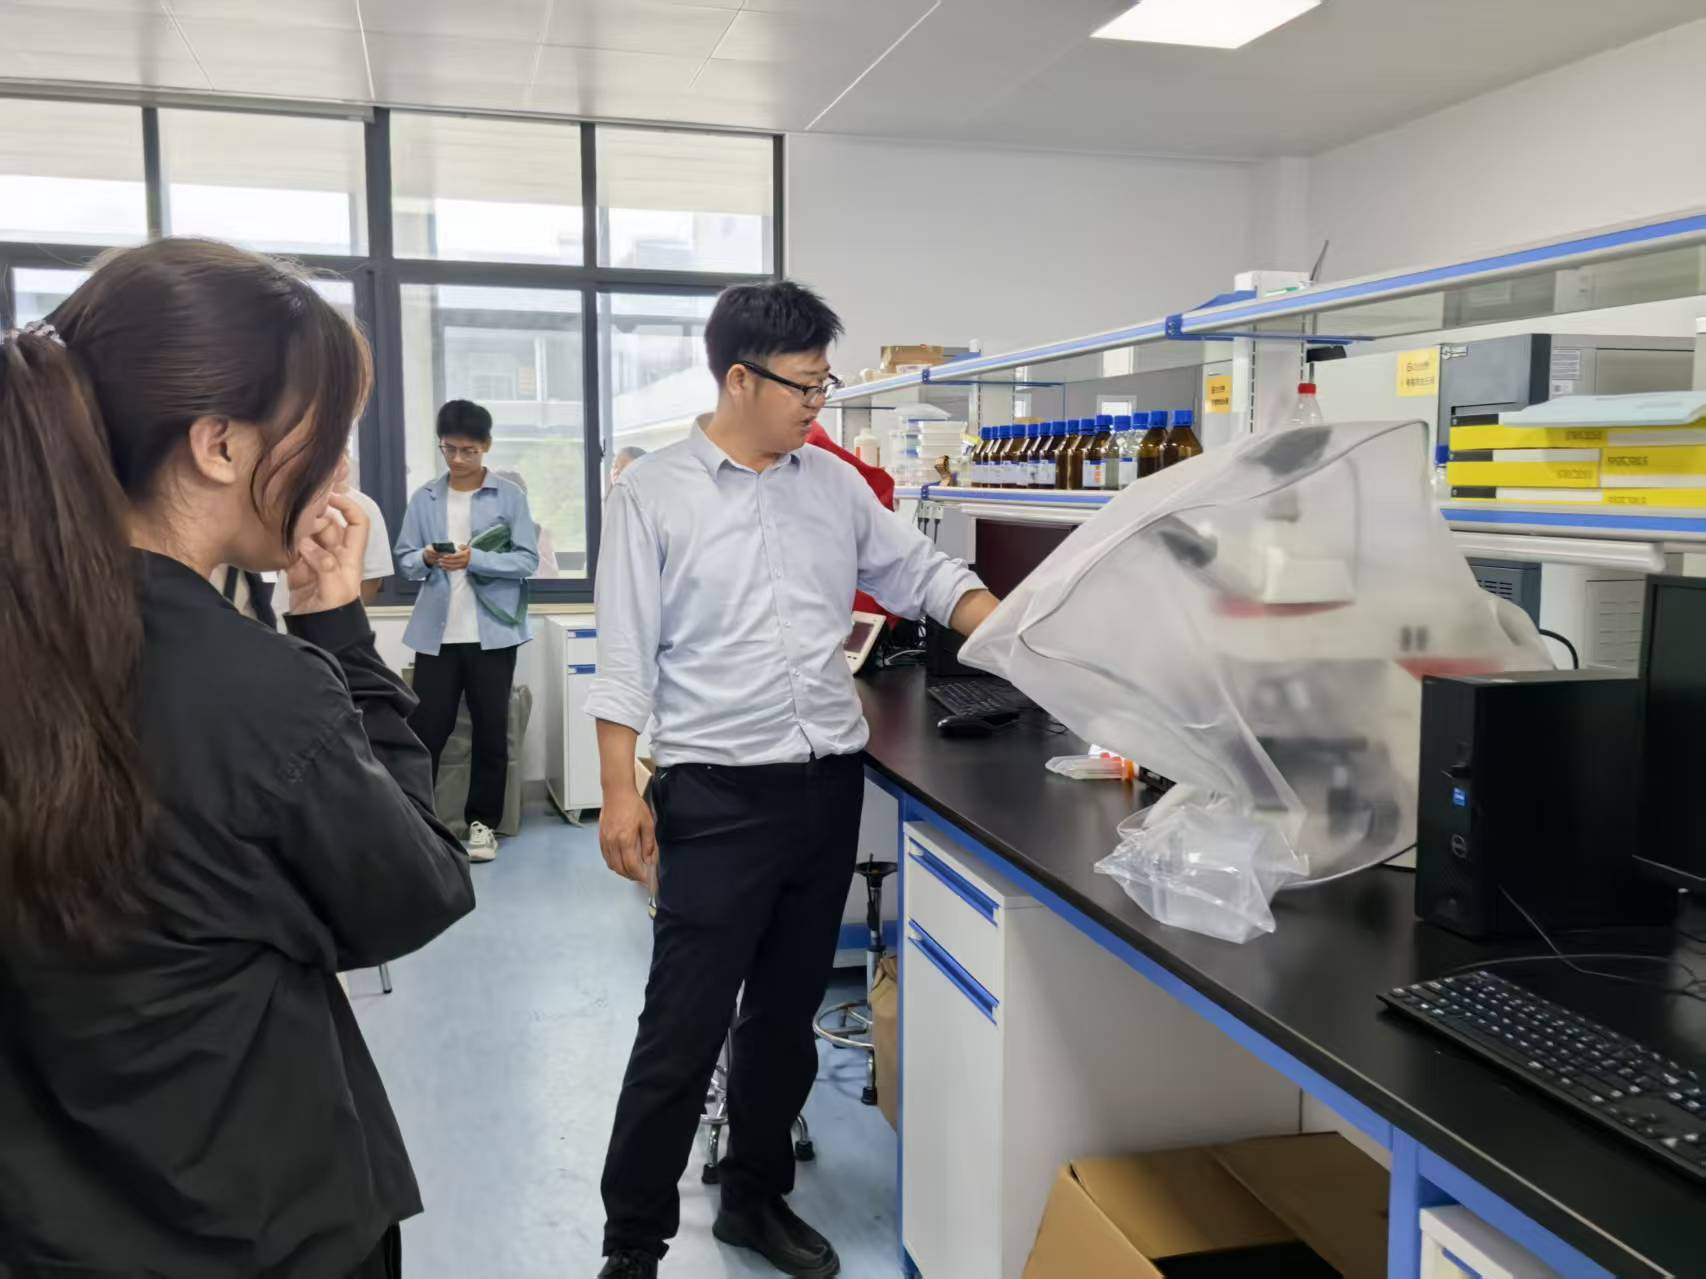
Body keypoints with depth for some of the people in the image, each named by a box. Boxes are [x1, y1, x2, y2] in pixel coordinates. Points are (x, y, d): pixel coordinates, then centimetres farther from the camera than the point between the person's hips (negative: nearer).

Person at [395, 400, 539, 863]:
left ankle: (483, 822, 19)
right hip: (436, 633, 1)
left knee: (491, 731, 7)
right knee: (425, 728, 2)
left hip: (492, 632, -1)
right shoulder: (424, 498, 7)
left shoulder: (510, 497, 0)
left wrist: (475, 559, -19)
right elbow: (403, 559, 6)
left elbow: (527, 560, -5)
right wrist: (426, 559, -16)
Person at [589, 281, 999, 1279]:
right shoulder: (653, 493, -6)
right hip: (720, 794, -5)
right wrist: (620, 791, -11)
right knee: (684, 1029, -1)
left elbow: (924, 573, 12)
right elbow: (626, 658, -7)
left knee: (788, 1013, 17)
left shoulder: (835, 484, 7)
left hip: (832, 784, 5)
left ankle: (758, 1198, 34)